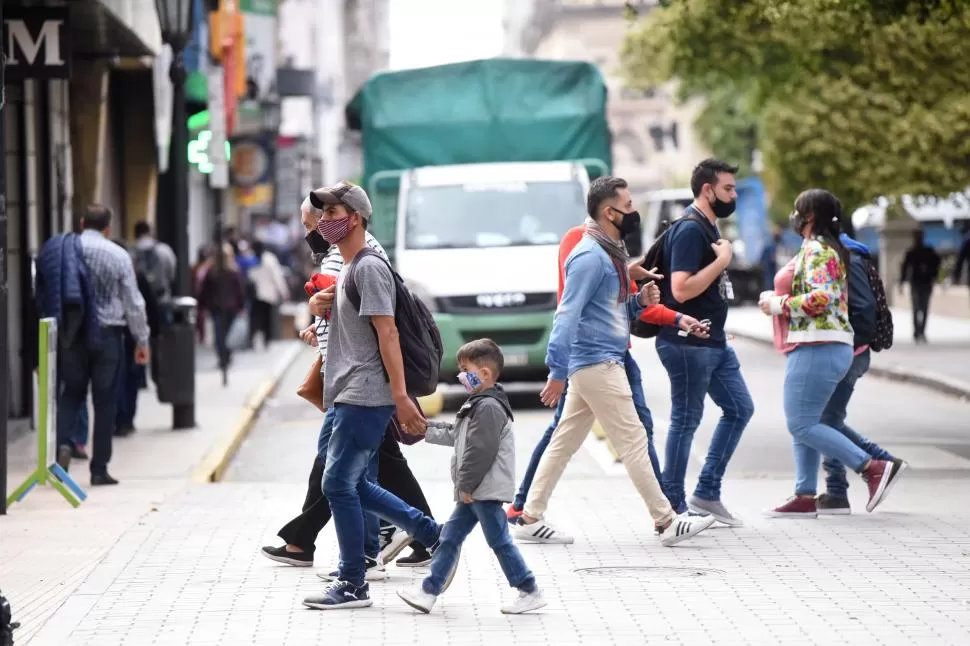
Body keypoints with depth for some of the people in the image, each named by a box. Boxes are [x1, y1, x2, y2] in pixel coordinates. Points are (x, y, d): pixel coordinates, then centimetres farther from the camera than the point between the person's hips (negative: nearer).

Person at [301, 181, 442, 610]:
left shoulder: (369, 268, -13)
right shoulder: (347, 269, 18)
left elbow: (387, 332, -20)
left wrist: (401, 396, -24)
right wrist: (326, 309, 14)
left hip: (365, 398, -10)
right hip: (349, 396, 10)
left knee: (337, 483, -9)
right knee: (356, 485, 13)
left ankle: (352, 584, -3)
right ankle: (432, 535, 20)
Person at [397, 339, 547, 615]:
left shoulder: (489, 407, -17)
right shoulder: (478, 404, 16)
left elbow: (480, 451, -22)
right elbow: (455, 435, 28)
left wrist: (466, 485, -19)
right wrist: (427, 431, 29)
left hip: (486, 490, -11)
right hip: (473, 491, 11)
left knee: (499, 540, -5)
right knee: (450, 537, 10)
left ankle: (531, 592, 3)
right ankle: (428, 591, 13)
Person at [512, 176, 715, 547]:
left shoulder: (610, 254, 16)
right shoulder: (590, 257, -15)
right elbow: (567, 315, -20)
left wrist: (640, 301, 4)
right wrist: (558, 372, -23)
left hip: (601, 363, 10)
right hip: (597, 363, -10)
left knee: (564, 443, 10)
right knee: (633, 440, -6)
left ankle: (529, 519, 13)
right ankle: (665, 522, -2)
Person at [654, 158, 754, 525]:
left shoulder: (709, 228, 13)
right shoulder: (690, 230, -17)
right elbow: (681, 289, -26)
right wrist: (721, 261, -20)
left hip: (713, 343, 10)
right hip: (687, 343, -10)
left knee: (739, 409, 12)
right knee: (686, 421, -3)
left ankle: (706, 494, 16)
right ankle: (673, 506, 4)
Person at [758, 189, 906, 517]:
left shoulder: (815, 250, -12)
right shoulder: (831, 249, 19)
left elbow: (820, 297, -24)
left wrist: (778, 304, -13)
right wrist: (778, 299, 14)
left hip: (817, 349, -11)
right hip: (832, 346, 11)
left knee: (802, 424, -11)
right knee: (804, 423, 12)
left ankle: (873, 467, -15)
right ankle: (805, 496, 11)